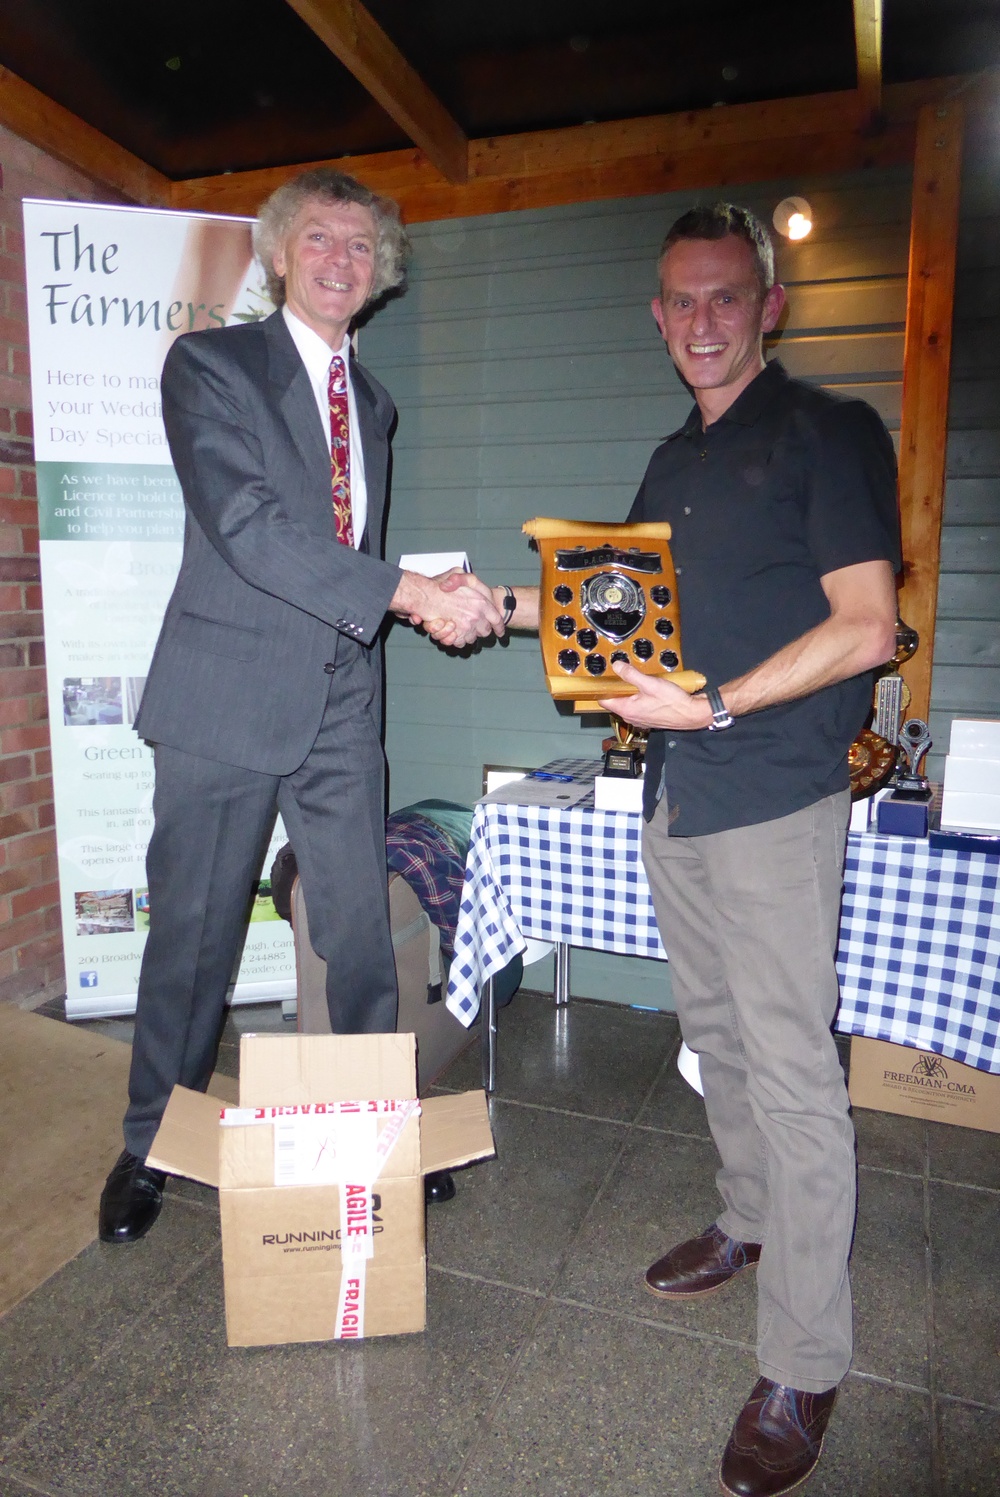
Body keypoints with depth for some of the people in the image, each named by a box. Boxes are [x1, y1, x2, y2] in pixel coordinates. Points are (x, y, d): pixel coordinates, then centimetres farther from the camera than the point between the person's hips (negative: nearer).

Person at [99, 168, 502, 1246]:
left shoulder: (372, 403, 18)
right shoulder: (209, 365, -1)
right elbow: (245, 523, -18)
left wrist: (431, 598, 7)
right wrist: (407, 591, -23)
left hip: (341, 706, 5)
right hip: (227, 699, -4)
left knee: (363, 933, 8)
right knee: (193, 935, 8)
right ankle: (152, 1147, 30)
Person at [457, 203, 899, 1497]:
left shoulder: (829, 433, -5)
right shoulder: (673, 461, 18)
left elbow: (864, 627, -12)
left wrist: (717, 704, -21)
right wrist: (518, 605, 5)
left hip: (773, 797, -7)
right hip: (675, 794, 7)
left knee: (792, 1071, -3)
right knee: (716, 1033, 18)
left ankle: (803, 1367, 12)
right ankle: (749, 1221, 40)